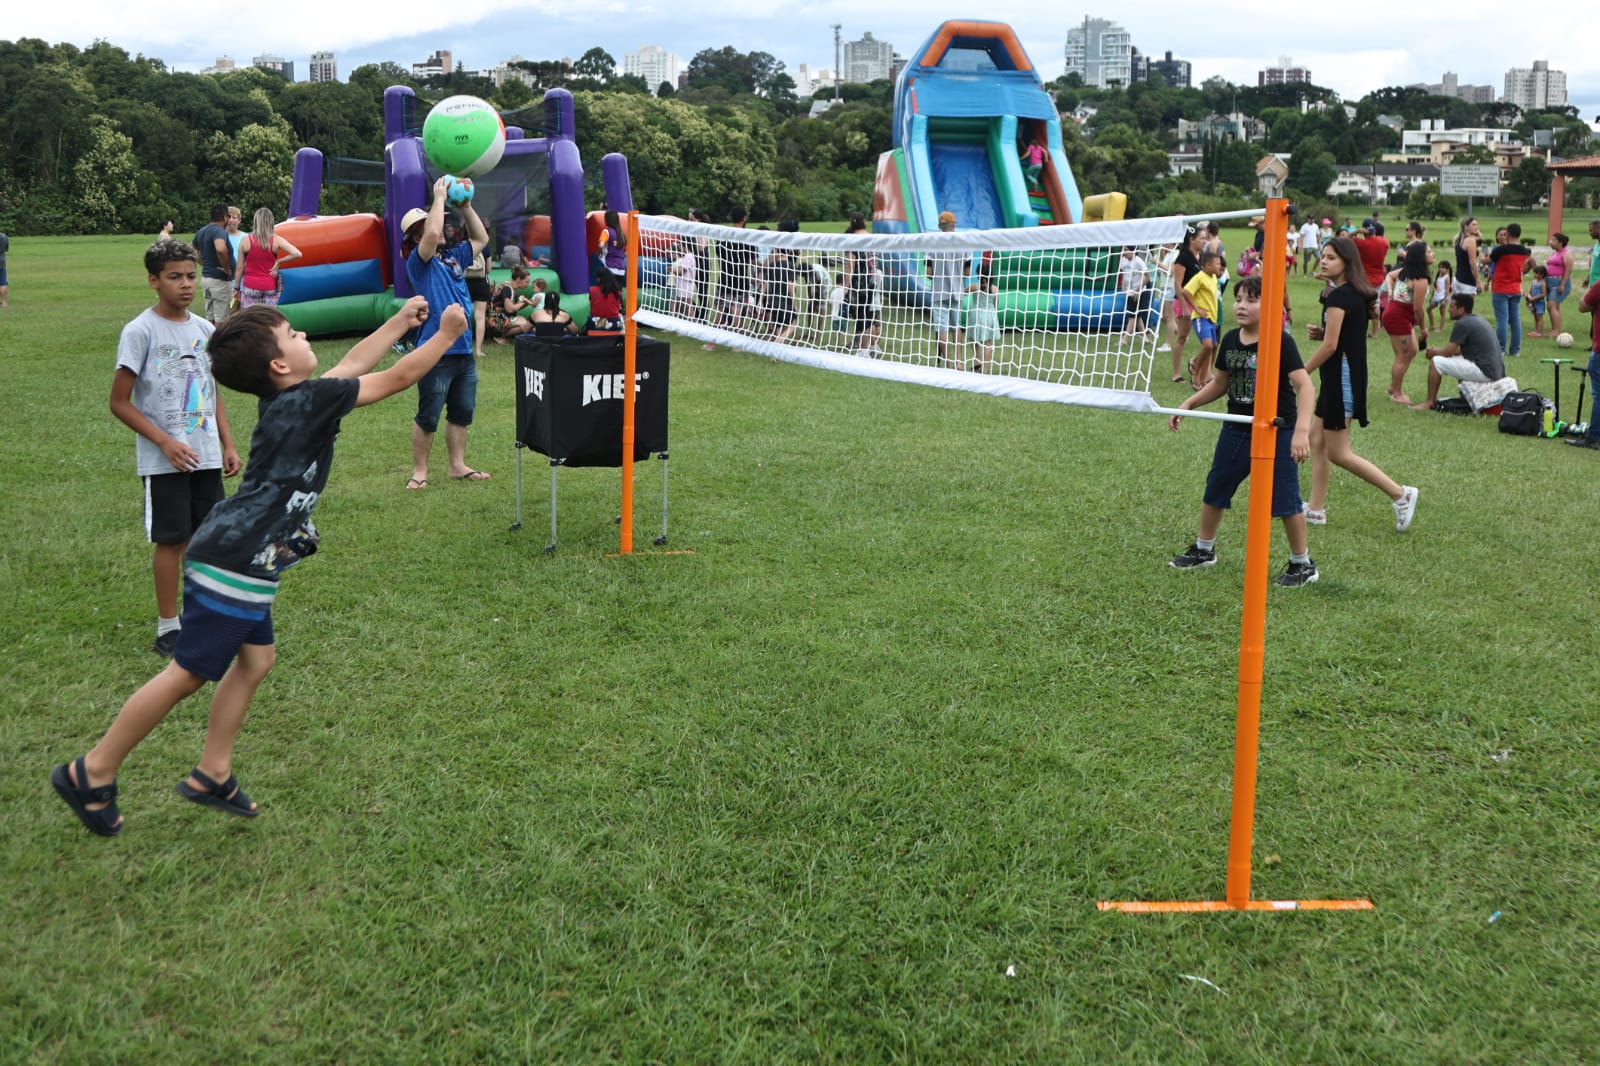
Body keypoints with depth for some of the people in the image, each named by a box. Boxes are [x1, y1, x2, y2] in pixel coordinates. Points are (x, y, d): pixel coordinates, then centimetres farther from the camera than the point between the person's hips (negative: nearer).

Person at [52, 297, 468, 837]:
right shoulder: (308, 401, -15)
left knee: (257, 658, 15)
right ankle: (91, 774, 11)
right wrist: (447, 333, 1)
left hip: (242, 563, 10)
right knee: (188, 673, -1)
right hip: (233, 565, -10)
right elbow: (398, 379, -9)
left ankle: (211, 775, 24)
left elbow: (352, 365, 25)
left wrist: (401, 321, 27)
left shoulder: (291, 401, 9)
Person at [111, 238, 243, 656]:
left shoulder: (204, 329, 7)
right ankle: (168, 628, 11)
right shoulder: (140, 331, -10)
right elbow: (120, 402, -9)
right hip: (163, 461, -5)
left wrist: (228, 445, 9)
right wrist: (165, 442, -15)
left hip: (207, 457, 5)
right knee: (171, 540, 0)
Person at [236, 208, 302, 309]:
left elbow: (240, 268, 0)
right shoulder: (276, 240, -5)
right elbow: (297, 254, -14)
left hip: (250, 287, -1)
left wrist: (236, 288, 10)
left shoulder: (245, 240, -5)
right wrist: (278, 262, -2)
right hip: (269, 288, 1)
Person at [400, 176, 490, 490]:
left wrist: (465, 206, 11)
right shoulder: (418, 262, -7)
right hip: (436, 354, -7)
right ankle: (419, 471, 11)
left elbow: (480, 239, 22)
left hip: (464, 351, 7)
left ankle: (458, 466, 26)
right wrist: (439, 197, -13)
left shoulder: (453, 257, 14)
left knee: (462, 413, 15)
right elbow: (433, 234, -25)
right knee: (428, 418, 0)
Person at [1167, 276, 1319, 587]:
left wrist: (1302, 430, -33)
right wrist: (1188, 404, 7)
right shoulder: (1230, 340, 2)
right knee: (1215, 490, 15)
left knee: (1285, 499, -1)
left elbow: (1305, 386, -23)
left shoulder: (1280, 342, -17)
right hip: (1236, 429, 6)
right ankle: (1203, 550, 34)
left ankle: (1303, 564, 16)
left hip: (1277, 432, -6)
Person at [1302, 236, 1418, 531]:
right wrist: (1321, 332, 4)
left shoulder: (1338, 296, -18)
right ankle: (1316, 509, 18)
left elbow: (1330, 345, -21)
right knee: (1317, 440, 14)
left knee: (1338, 452, -4)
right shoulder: (1355, 294, 12)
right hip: (1339, 377, 10)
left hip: (1342, 377, -10)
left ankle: (1400, 493, -1)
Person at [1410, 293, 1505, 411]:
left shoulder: (1462, 324, -11)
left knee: (1435, 362, -5)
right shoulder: (1479, 319, 17)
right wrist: (1438, 350, 22)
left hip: (1485, 372, -10)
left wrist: (1434, 352, 12)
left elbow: (1448, 352, -8)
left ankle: (1430, 402, 1)